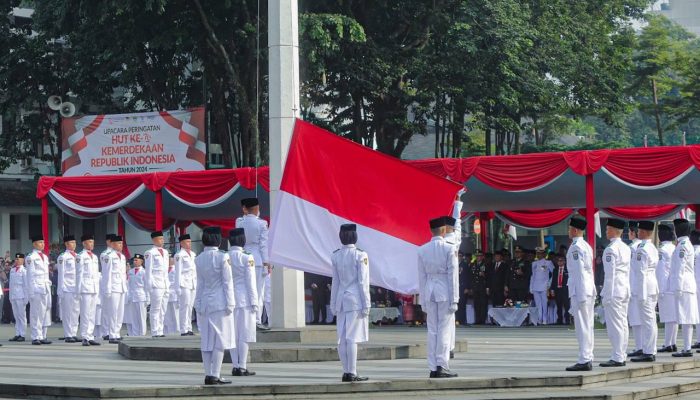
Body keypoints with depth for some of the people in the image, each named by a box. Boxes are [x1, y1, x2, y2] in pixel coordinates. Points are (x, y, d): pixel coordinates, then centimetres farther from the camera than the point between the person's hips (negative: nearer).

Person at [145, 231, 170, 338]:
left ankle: (160, 331, 13)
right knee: (156, 309, -7)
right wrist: (150, 285, -12)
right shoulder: (150, 253, -5)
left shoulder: (165, 252, 17)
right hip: (156, 284, -7)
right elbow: (148, 270, -7)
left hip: (165, 285, 7)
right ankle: (155, 332, -6)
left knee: (163, 310, 9)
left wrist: (168, 284, 16)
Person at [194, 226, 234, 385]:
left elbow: (200, 283, 9)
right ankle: (215, 375, -7)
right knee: (220, 339, -2)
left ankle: (208, 374, 9)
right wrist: (229, 304, -5)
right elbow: (227, 282, -9)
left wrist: (198, 303, 12)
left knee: (206, 340, 8)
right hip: (219, 303, -5)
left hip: (203, 302, 5)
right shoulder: (222, 257, -10)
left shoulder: (198, 259, 5)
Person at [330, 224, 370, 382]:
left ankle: (346, 372, 9)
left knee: (342, 338, 6)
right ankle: (351, 373, -5)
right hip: (355, 299, -5)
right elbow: (363, 282, -9)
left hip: (341, 299, 5)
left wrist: (333, 304, 16)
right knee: (352, 338, -5)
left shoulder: (335, 256, 5)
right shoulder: (360, 255, -8)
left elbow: (335, 282, 11)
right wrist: (366, 305, -6)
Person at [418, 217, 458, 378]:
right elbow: (452, 275, -8)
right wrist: (454, 300, -4)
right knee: (445, 329, -1)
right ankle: (442, 366, -6)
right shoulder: (449, 249, -7)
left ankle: (433, 368, 6)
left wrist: (423, 300, 12)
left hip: (429, 292, 4)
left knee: (432, 330, 7)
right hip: (445, 292, -4)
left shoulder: (422, 250, 5)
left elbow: (422, 276, 7)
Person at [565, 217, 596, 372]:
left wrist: (579, 296, -18)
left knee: (582, 327, -9)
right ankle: (588, 358, 17)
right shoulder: (587, 246, 15)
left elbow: (579, 271, -18)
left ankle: (584, 361, -9)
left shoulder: (575, 247, -13)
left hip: (580, 290, -10)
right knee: (587, 326, 12)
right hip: (590, 289, 10)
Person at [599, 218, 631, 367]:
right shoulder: (626, 248, 11)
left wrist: (606, 295, -15)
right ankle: (622, 356, 15)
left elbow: (610, 273, -17)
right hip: (625, 290, 9)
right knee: (623, 324, 11)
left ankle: (617, 358, -8)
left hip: (614, 290, -9)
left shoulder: (611, 249, -14)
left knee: (614, 325, -7)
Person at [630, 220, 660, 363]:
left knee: (647, 321, -8)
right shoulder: (653, 248, 14)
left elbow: (641, 272, -18)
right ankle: (650, 351, 18)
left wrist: (641, 294, -18)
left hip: (644, 287, -10)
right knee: (650, 321, 13)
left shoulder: (642, 250, -15)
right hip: (653, 286, 10)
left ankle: (648, 353, -7)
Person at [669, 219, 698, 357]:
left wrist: (678, 287, -19)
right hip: (689, 285, 10)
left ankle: (687, 349, -11)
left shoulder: (682, 246, -13)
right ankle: (687, 347, 13)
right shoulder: (688, 244, 17)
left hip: (683, 285, -10)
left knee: (685, 319, -10)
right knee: (687, 319, 10)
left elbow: (680, 268, -17)